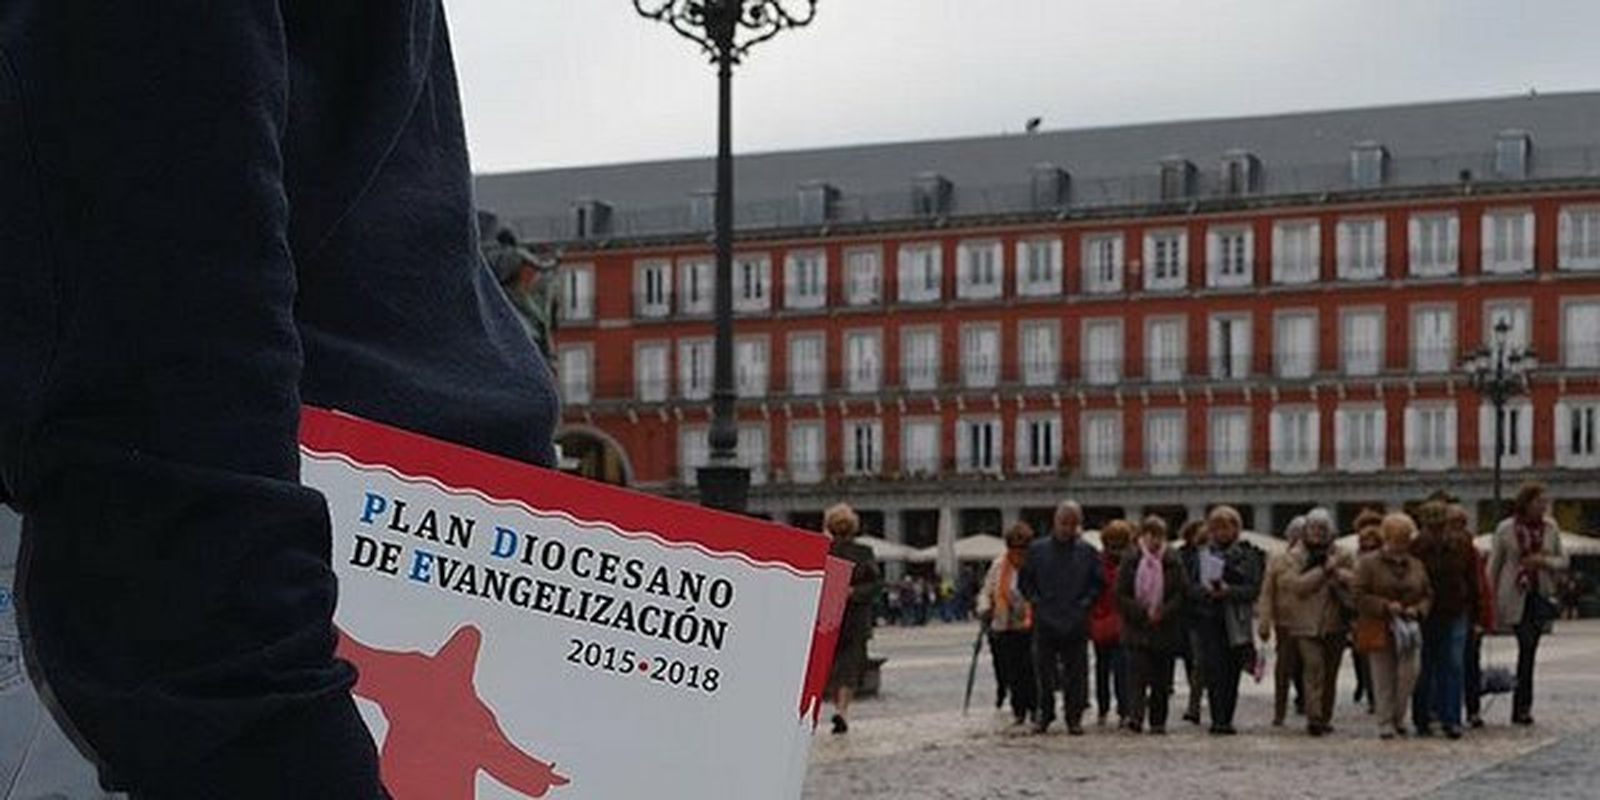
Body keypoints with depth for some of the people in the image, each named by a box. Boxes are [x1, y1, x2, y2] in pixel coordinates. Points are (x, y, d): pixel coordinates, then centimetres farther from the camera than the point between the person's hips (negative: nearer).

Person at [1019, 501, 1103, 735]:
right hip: (1045, 622, 0)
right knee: (1044, 671, 4)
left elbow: (1097, 583, 10)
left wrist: (1085, 602, -3)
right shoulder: (1037, 550, 5)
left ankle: (1074, 717, 11)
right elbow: (1025, 581, 11)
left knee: (1075, 672, 2)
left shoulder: (1087, 552, 5)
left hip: (1076, 624, 0)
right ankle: (1045, 714, 17)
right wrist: (1036, 601, -1)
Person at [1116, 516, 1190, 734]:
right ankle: (1135, 715, -21)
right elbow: (1121, 595, -2)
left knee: (1162, 678, 5)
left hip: (1166, 628, 2)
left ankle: (1158, 721, 13)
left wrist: (1163, 612, -14)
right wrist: (1143, 612, -13)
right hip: (1137, 628, -2)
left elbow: (1182, 593, 0)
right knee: (1138, 673, -14)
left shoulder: (1173, 562, 3)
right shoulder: (1130, 560, 0)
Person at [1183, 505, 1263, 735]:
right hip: (1209, 620, 0)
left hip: (1237, 622, 0)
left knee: (1233, 672, 2)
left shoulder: (1248, 555, 6)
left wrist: (1229, 591, -18)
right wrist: (1206, 591, -14)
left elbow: (1254, 589, -3)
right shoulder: (1201, 555, 11)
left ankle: (1226, 720, 9)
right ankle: (1218, 720, -12)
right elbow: (1191, 587, 6)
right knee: (1215, 671, -10)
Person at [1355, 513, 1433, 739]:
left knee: (1410, 673, -7)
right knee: (1384, 678, 1)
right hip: (1379, 629, -3)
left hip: (1408, 628, 3)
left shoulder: (1416, 565, 11)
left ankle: (1398, 716, 13)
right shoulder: (1369, 563, -1)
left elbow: (1428, 595, 15)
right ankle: (1385, 723, 10)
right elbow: (1359, 596, -6)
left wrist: (1418, 609, -5)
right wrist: (1385, 606, -16)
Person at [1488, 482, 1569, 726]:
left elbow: (1563, 561, 10)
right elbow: (1494, 565, 2)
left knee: (1529, 649, 4)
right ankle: (1523, 706, -3)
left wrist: (1543, 561, -11)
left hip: (1541, 596, 3)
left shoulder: (1550, 527, 5)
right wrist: (1491, 600, 0)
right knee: (1526, 646, -11)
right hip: (1515, 596, -3)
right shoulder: (1506, 529, -3)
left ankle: (1520, 708, 11)